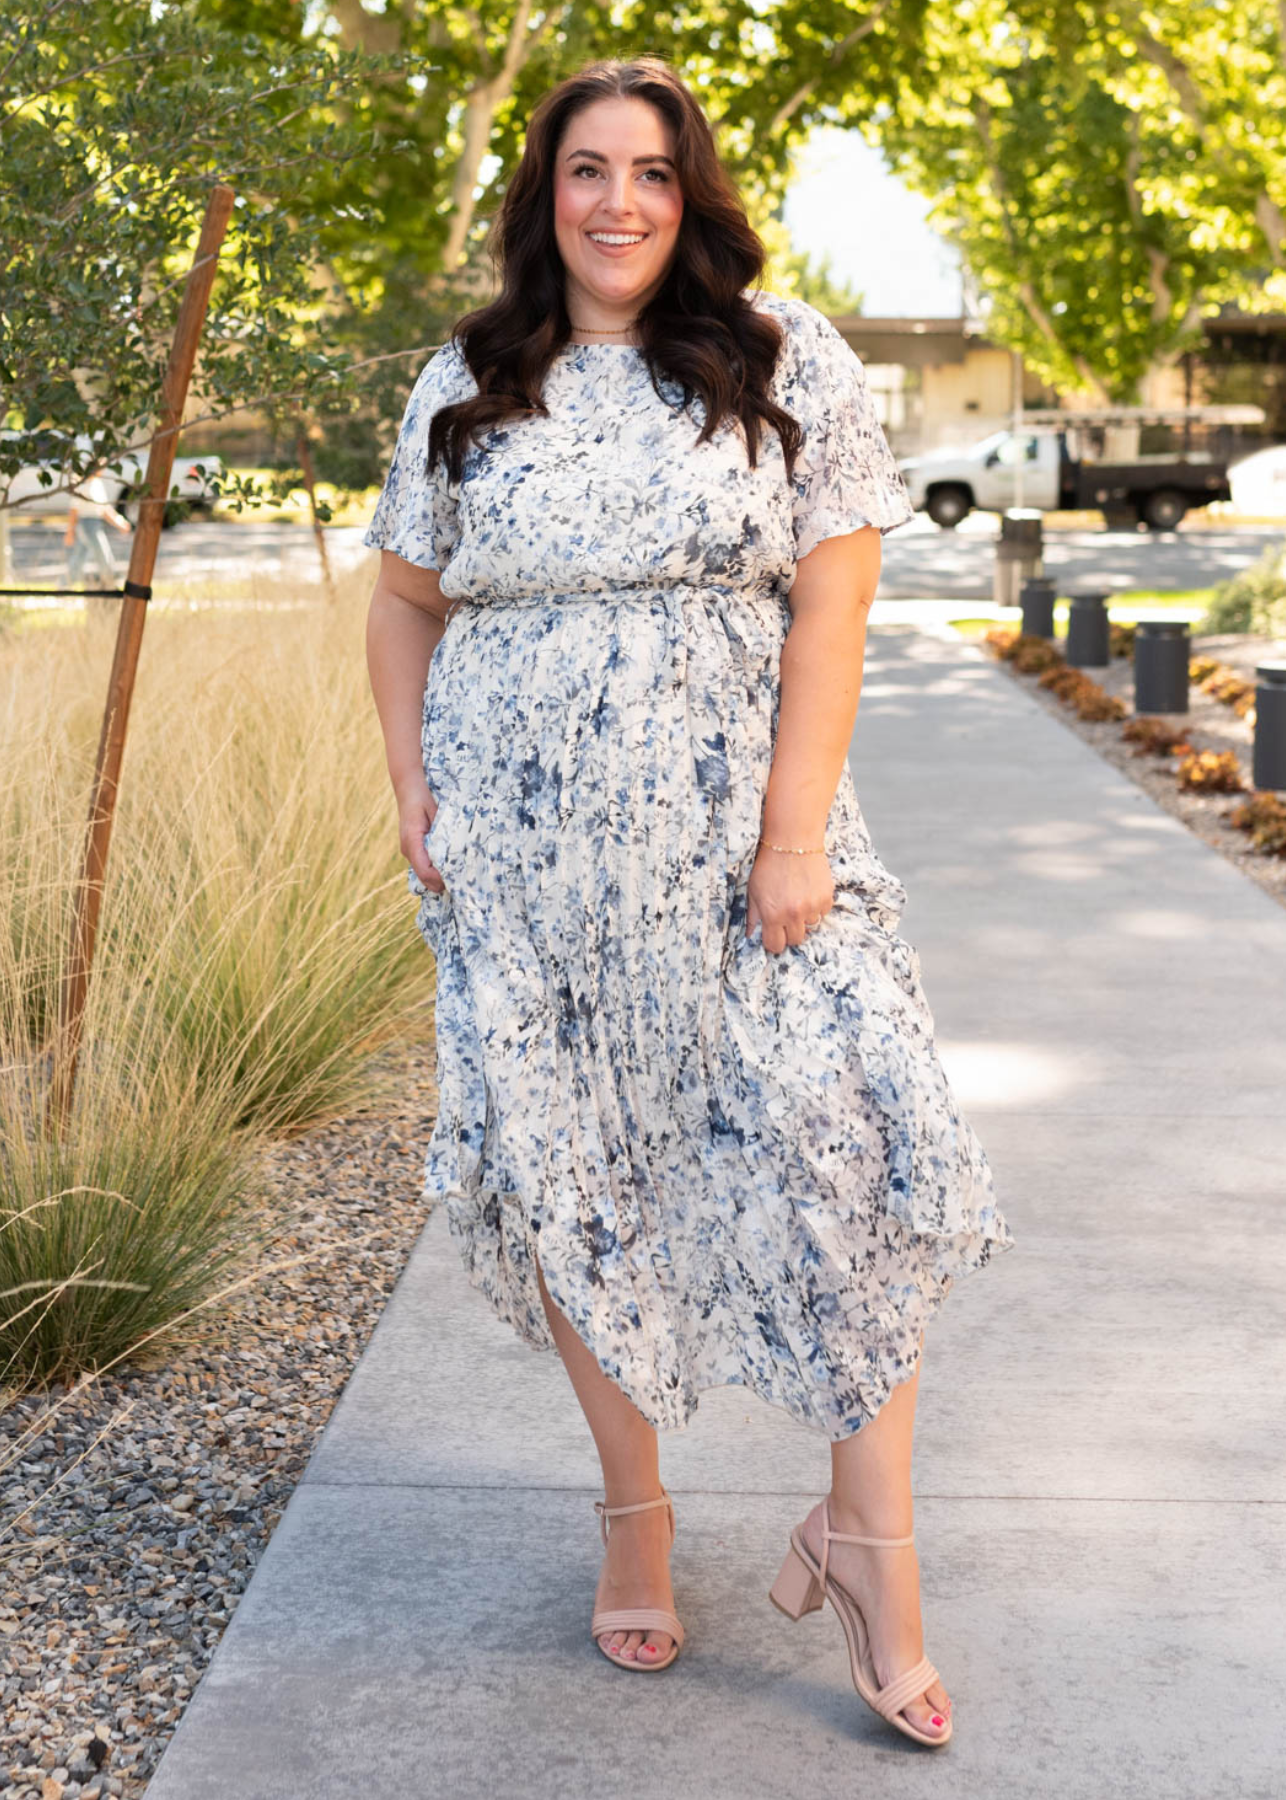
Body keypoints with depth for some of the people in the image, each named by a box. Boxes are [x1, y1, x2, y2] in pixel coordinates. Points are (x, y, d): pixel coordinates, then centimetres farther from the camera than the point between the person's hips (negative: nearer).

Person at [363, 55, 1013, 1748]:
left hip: (733, 831, -2)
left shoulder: (790, 363, 1)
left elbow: (833, 602, -5)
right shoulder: (469, 388, 8)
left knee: (841, 1138, -13)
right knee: (567, 1168, 5)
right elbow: (404, 603, 17)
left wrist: (795, 831, -13)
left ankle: (870, 1534, 2)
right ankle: (635, 1506, 24)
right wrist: (411, 794, 3)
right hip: (525, 848, 2)